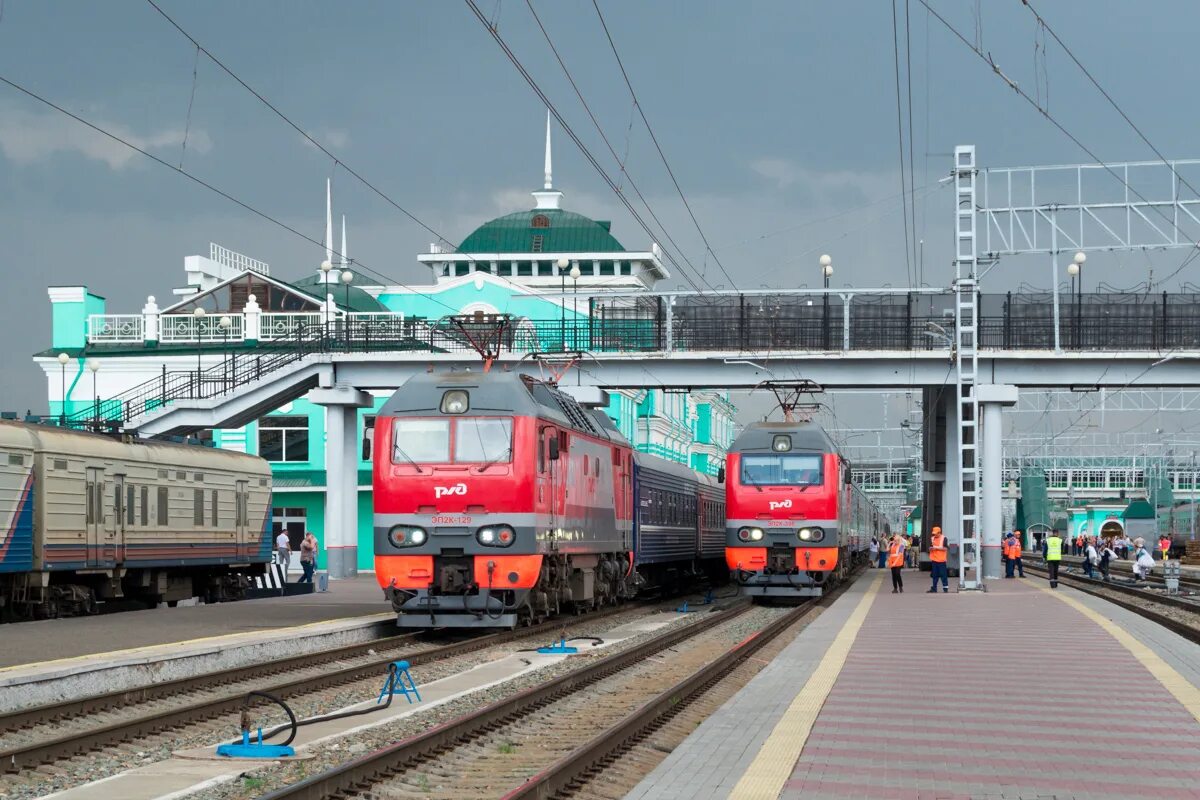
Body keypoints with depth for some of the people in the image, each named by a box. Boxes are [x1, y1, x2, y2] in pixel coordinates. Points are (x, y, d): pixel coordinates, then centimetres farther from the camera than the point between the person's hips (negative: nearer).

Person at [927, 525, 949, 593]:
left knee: (943, 574, -4)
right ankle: (934, 588, 11)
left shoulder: (943, 538, -4)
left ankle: (945, 588, 0)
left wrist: (937, 547, -15)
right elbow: (930, 548, 15)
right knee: (935, 575, 8)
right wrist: (931, 548, -8)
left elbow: (945, 548, -10)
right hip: (934, 559, 5)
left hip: (941, 560, -5)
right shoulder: (932, 538, 12)